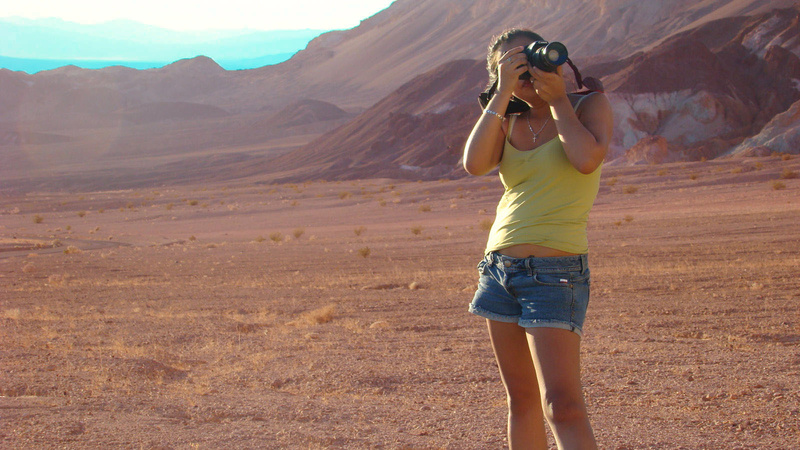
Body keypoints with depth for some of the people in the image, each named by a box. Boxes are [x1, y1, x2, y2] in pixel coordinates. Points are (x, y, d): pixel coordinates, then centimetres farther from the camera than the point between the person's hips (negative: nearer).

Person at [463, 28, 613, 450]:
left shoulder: (591, 105, 0)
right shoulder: (509, 122, 12)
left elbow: (587, 159, -20)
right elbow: (474, 163, -8)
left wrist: (558, 99, -9)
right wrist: (503, 93, -8)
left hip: (555, 272, -6)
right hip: (500, 269, 6)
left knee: (562, 407, -15)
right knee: (521, 400, 10)